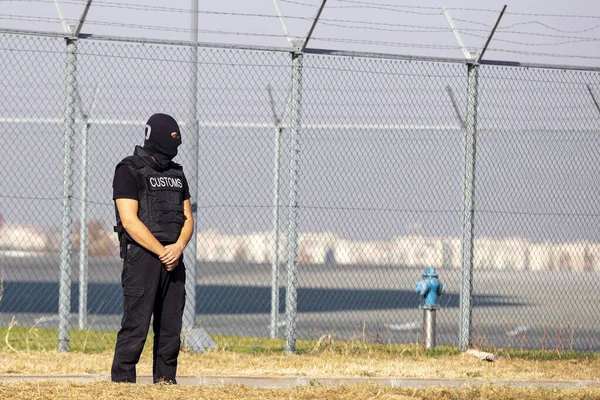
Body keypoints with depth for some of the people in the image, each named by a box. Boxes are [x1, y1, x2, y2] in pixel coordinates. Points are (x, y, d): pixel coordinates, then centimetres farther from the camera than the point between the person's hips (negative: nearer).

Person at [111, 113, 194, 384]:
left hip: (173, 258, 7)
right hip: (142, 257, -7)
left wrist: (179, 247, -6)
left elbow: (187, 217, 15)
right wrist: (162, 252, -15)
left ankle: (165, 381, 11)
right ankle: (121, 383, -9)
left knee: (171, 329, 6)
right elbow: (129, 220, -13)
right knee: (136, 327, -10)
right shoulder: (130, 171, -5)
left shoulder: (176, 173, 17)